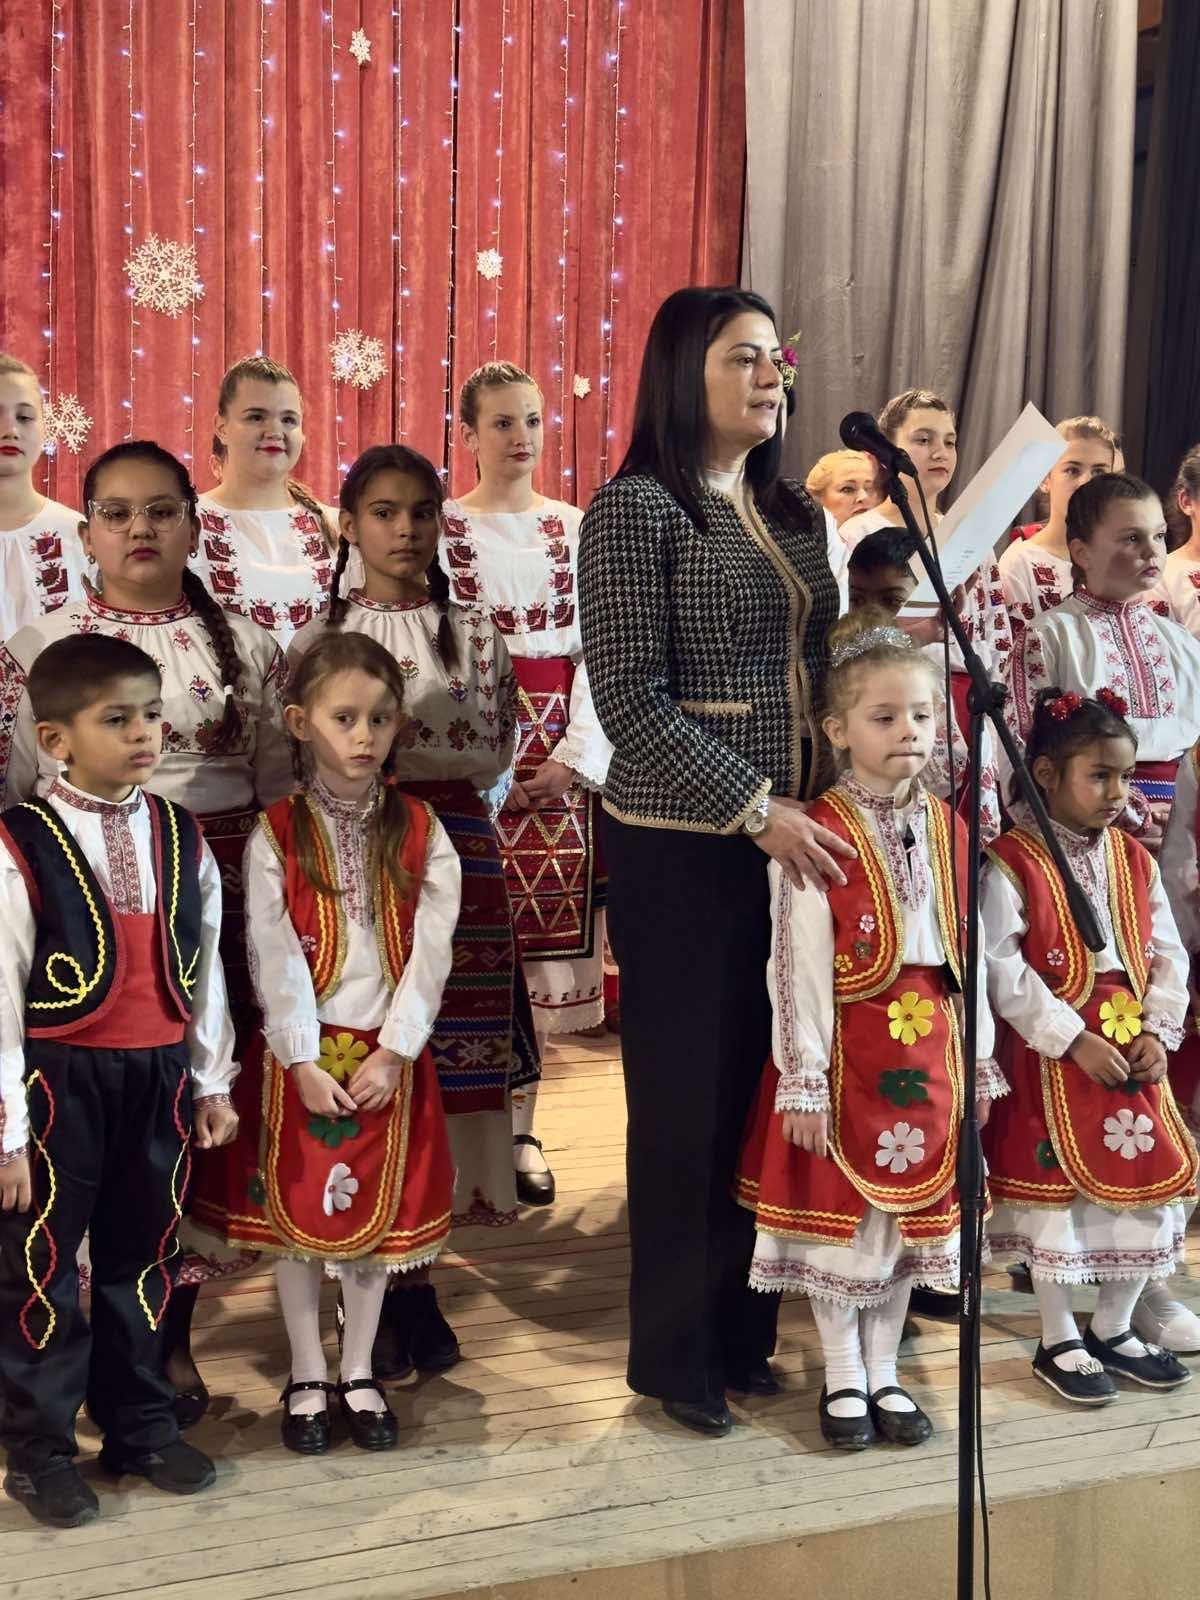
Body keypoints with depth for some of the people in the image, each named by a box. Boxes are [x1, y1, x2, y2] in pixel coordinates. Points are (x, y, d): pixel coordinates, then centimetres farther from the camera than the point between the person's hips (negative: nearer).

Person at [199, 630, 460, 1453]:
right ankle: (308, 1379, 23)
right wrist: (305, 1063, -14)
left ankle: (360, 1374, 25)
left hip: (389, 1055, 1)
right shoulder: (276, 837, -6)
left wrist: (393, 1052, -13)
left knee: (379, 1213, 10)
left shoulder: (420, 831, -1)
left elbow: (431, 948, -6)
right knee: (298, 1215, 7)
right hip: (302, 1055, -1)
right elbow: (276, 959, -9)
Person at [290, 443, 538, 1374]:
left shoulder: (476, 637, 9)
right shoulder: (321, 637, 7)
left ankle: (412, 1280, 14)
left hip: (453, 856, 1)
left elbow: (493, 758, 5)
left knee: (445, 1053, 0)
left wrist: (399, 743, -5)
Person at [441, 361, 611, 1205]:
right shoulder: (439, 529, 1)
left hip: (560, 751, 3)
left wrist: (576, 753, -7)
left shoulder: (576, 529, 9)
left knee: (546, 932, 3)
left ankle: (521, 1127, 11)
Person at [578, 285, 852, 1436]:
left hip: (796, 836, 6)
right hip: (684, 844, -6)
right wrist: (755, 810, -18)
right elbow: (631, 697, -14)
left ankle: (744, 1330, 26)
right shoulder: (635, 509, -7)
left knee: (766, 1085, 11)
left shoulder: (794, 516, 13)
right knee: (687, 1095, 2)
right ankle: (676, 1353, 18)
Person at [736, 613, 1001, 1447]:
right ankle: (844, 1377, 23)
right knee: (841, 1214, 5)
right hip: (848, 1047, -5)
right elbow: (798, 965, -12)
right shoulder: (817, 834, -11)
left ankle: (884, 1371, 28)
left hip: (929, 1048, 5)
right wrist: (803, 1080, -13)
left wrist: (978, 1060, 10)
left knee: (913, 1210, 12)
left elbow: (969, 953, 10)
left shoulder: (948, 829, 5)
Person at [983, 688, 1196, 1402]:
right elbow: (1002, 971, -17)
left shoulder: (1135, 860, 8)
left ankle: (1115, 1327, 28)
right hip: (1052, 1056, -6)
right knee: (1056, 1189, 3)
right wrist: (1074, 1040, -18)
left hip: (1135, 1049, 6)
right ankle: (1060, 1342, 19)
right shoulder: (1012, 865, -12)